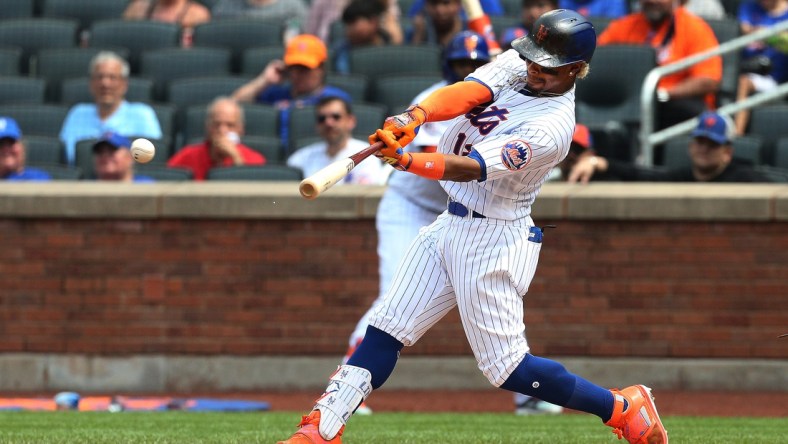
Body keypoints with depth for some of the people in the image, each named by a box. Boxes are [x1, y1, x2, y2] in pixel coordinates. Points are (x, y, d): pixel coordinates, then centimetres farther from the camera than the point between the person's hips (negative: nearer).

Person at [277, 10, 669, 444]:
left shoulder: (553, 127, -24)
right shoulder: (515, 65, 0)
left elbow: (471, 167, -34)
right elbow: (466, 94, -17)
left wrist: (406, 160, -50)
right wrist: (414, 117, -37)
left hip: (492, 241, -8)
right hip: (449, 224, 8)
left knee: (506, 367, -4)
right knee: (384, 332, 3)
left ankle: (622, 407, 9)